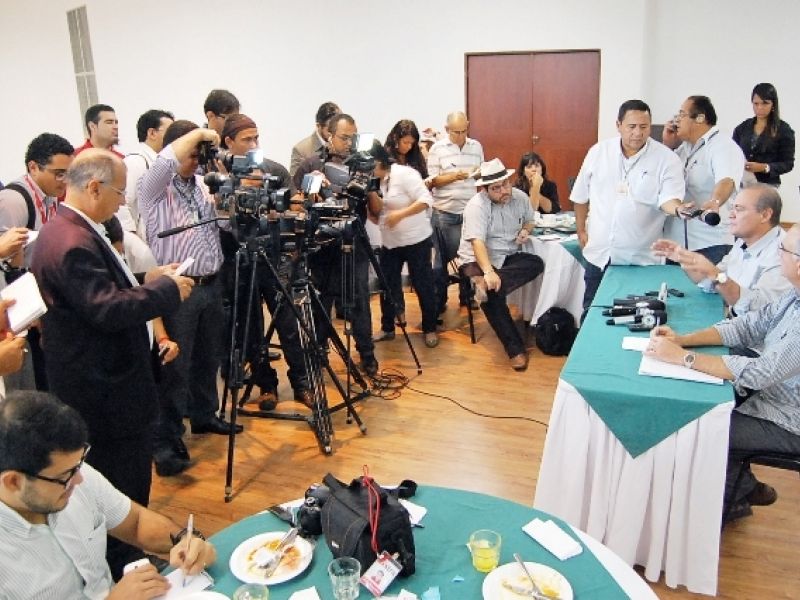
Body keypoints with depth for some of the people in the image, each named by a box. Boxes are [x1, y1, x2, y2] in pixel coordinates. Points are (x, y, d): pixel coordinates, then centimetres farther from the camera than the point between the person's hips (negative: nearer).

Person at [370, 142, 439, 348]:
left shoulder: (404, 173, -17)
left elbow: (426, 200, -23)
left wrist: (400, 214, -31)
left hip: (416, 241, -6)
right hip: (389, 242, 6)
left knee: (422, 286, 3)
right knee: (387, 286, 8)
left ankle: (430, 330, 16)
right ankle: (387, 328, 22)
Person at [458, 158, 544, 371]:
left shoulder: (520, 197, 0)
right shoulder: (477, 205, -18)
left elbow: (529, 220, 20)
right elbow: (477, 242, -30)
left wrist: (525, 230, -6)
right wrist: (488, 272, -45)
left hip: (508, 257, 6)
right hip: (478, 259, -6)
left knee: (536, 264, -24)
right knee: (491, 294, -33)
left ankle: (485, 283, -37)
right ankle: (516, 349, -25)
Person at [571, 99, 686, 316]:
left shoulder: (666, 158, -7)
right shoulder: (599, 152, 1)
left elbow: (668, 198, -15)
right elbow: (581, 195, 11)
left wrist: (678, 208, -37)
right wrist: (581, 231, 12)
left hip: (640, 258, -2)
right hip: (599, 254, 3)